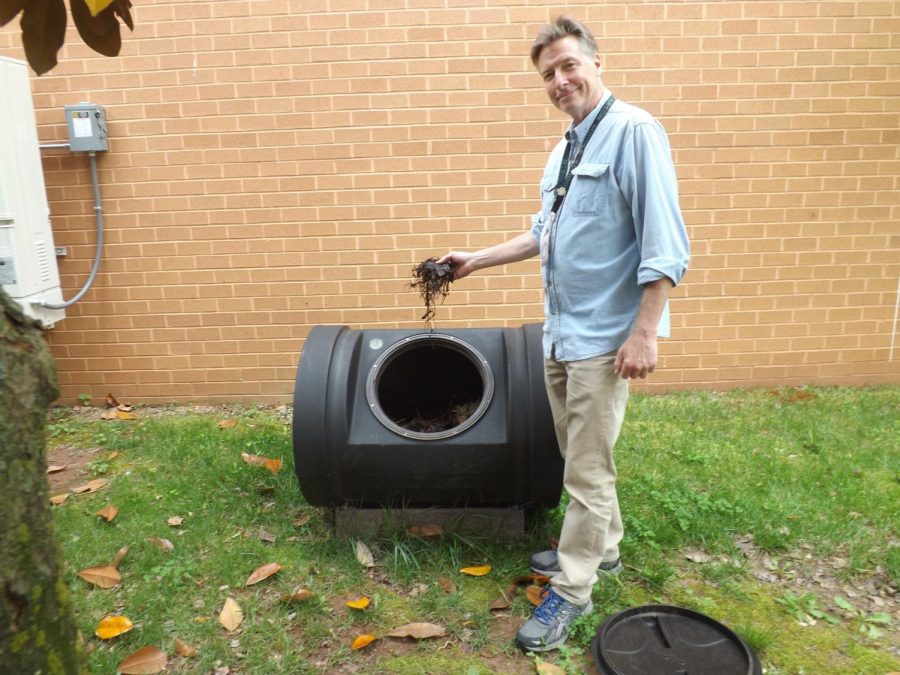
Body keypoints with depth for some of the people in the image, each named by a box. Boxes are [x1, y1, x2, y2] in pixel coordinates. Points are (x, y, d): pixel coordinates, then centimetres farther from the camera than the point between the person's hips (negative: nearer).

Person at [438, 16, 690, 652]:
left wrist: (645, 332, -21)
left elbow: (664, 243, -17)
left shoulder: (633, 131, -12)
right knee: (580, 458, 18)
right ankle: (602, 548, 38)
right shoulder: (564, 148, 14)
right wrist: (475, 261, 20)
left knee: (588, 470, 2)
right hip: (560, 332, 8)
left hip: (604, 337, -8)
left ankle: (572, 590, 18)